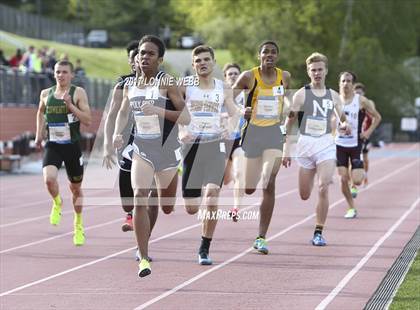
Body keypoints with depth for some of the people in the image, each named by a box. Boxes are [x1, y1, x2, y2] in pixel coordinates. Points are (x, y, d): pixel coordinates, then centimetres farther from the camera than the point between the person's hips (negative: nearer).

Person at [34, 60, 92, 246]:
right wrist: (39, 134, 14)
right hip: (52, 146, 1)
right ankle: (57, 203, 9)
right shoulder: (46, 94, 4)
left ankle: (78, 225, 35)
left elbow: (88, 121, -12)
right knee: (49, 178, -25)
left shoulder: (78, 93, -5)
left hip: (72, 146, -1)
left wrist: (70, 105, -21)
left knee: (76, 188, 13)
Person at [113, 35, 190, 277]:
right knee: (140, 200, -17)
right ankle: (144, 258, -15)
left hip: (167, 151, -2)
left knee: (167, 208, 10)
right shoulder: (130, 85, 3)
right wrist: (117, 133, 1)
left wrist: (157, 110, -28)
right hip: (141, 150, 2)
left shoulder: (167, 83, -11)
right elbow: (123, 112, 19)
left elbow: (186, 118, -17)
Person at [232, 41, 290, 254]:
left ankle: (261, 238, -11)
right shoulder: (249, 77, -7)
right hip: (252, 132, -1)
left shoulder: (284, 77, 3)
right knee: (249, 188, 6)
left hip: (274, 133, 1)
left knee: (269, 185, -14)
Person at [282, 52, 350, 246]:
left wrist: (344, 125, -7)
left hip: (326, 144, 0)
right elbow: (289, 123, 3)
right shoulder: (301, 94, 2)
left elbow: (343, 119, 18)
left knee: (323, 189, -17)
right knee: (304, 195, 5)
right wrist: (286, 149, -2)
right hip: (305, 144, 0)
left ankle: (318, 233, -9)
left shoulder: (333, 96, 9)